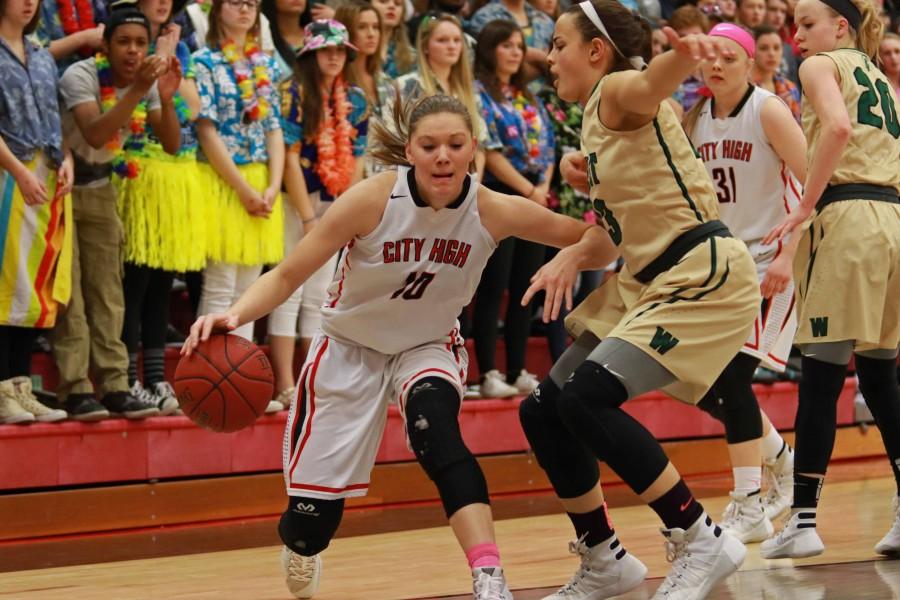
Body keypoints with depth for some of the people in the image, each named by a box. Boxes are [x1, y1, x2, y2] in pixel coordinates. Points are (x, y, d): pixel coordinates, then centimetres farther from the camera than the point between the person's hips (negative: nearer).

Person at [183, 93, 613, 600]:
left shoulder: (493, 212, -22)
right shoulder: (373, 200, -28)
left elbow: (586, 236, -12)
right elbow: (288, 275, -23)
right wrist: (235, 315, -41)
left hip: (429, 347, 1)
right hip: (350, 349, 0)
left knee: (435, 426, -36)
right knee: (313, 517, 4)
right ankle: (301, 551, 43)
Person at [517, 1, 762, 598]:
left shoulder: (619, 91, -11)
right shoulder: (595, 122, 15)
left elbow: (655, 80, -37)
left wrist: (686, 52, -61)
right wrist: (574, 255, -1)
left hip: (703, 276, -10)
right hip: (647, 280, 10)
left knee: (586, 397, -25)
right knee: (543, 410, 8)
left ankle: (702, 542, -15)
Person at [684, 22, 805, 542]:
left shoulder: (768, 111, -13)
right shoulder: (694, 122, 6)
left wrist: (788, 257, -23)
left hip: (772, 258, -7)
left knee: (733, 372, -17)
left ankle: (750, 509, -12)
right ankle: (780, 458, 28)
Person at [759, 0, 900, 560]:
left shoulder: (822, 66, 2)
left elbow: (838, 126, -18)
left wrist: (806, 206, -15)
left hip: (847, 216, -7)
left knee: (822, 376, -6)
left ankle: (803, 519, -6)